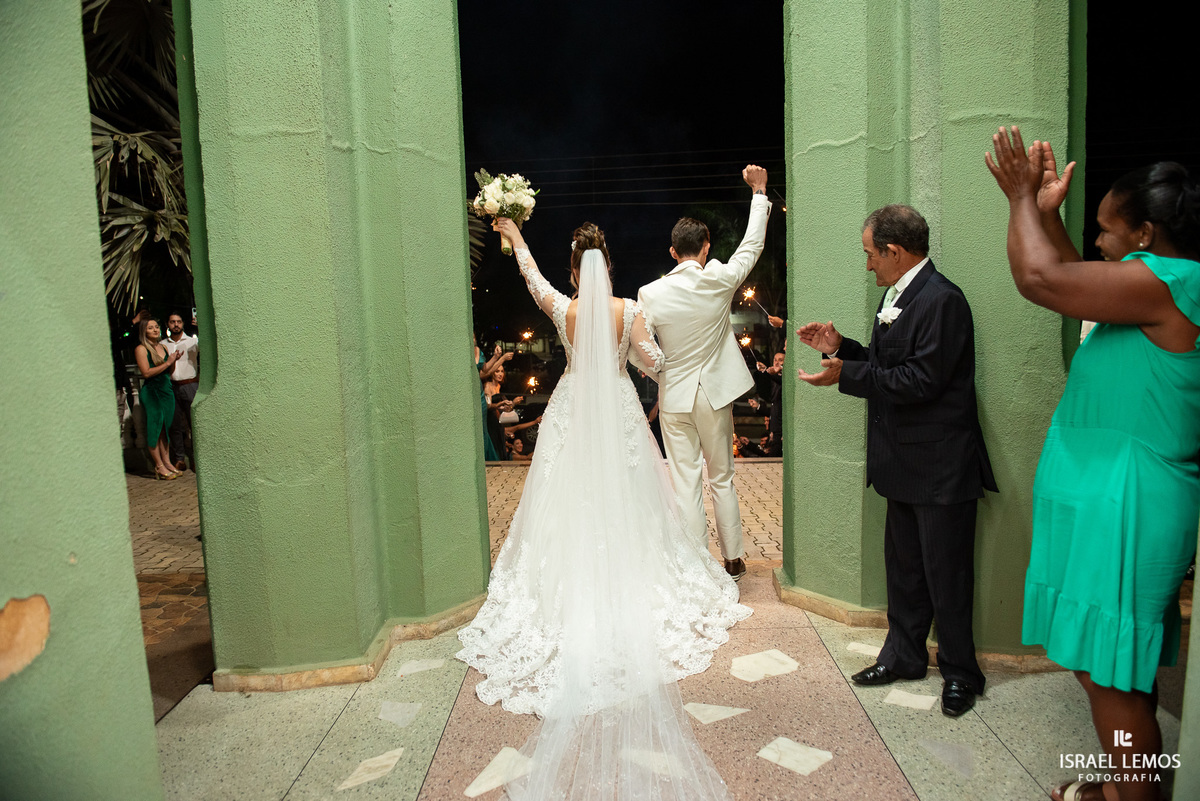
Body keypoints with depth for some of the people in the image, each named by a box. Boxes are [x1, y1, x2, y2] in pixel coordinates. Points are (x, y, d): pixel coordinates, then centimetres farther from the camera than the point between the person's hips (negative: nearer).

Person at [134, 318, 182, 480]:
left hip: (167, 390, 7)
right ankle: (159, 467, 1)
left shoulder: (163, 347, 14)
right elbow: (147, 372, -15)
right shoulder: (141, 349, -6)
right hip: (151, 392, -7)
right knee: (155, 427, -3)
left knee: (166, 427, 9)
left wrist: (174, 361, 0)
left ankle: (167, 462, 14)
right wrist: (167, 363, -14)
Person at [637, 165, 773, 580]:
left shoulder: (650, 294, -11)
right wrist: (759, 191, 14)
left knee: (686, 483, 6)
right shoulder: (719, 281, -10)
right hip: (715, 394, 1)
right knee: (722, 478, 14)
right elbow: (752, 245, 5)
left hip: (675, 398, -1)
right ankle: (733, 559, 24)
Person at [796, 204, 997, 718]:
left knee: (946, 575, 5)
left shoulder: (941, 300, -19)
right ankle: (904, 655, 34)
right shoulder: (896, 295, 11)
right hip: (906, 464, 9)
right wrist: (840, 346, 6)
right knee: (903, 567, 19)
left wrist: (845, 374, -22)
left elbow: (920, 381, -25)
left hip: (941, 468, -9)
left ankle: (959, 672, 24)